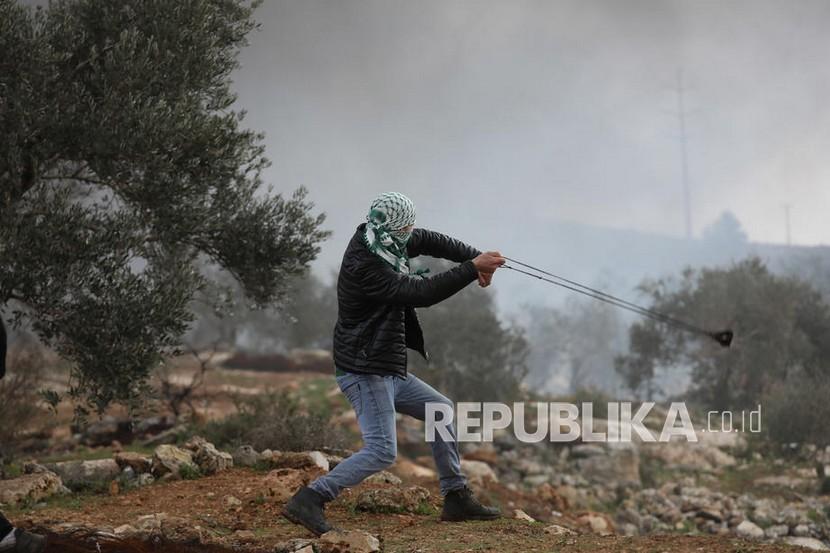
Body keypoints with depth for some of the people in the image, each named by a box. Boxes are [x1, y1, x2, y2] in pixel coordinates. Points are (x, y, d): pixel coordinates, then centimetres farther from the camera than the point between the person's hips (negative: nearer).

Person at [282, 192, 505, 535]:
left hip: (388, 370, 11)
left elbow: (428, 241, 15)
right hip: (366, 373, -11)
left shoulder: (377, 242, 5)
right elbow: (423, 293, -26)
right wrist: (472, 267, -21)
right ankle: (308, 501, -18)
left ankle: (457, 498, 24)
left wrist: (475, 257, 2)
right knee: (381, 451, -18)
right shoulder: (365, 267, -24)